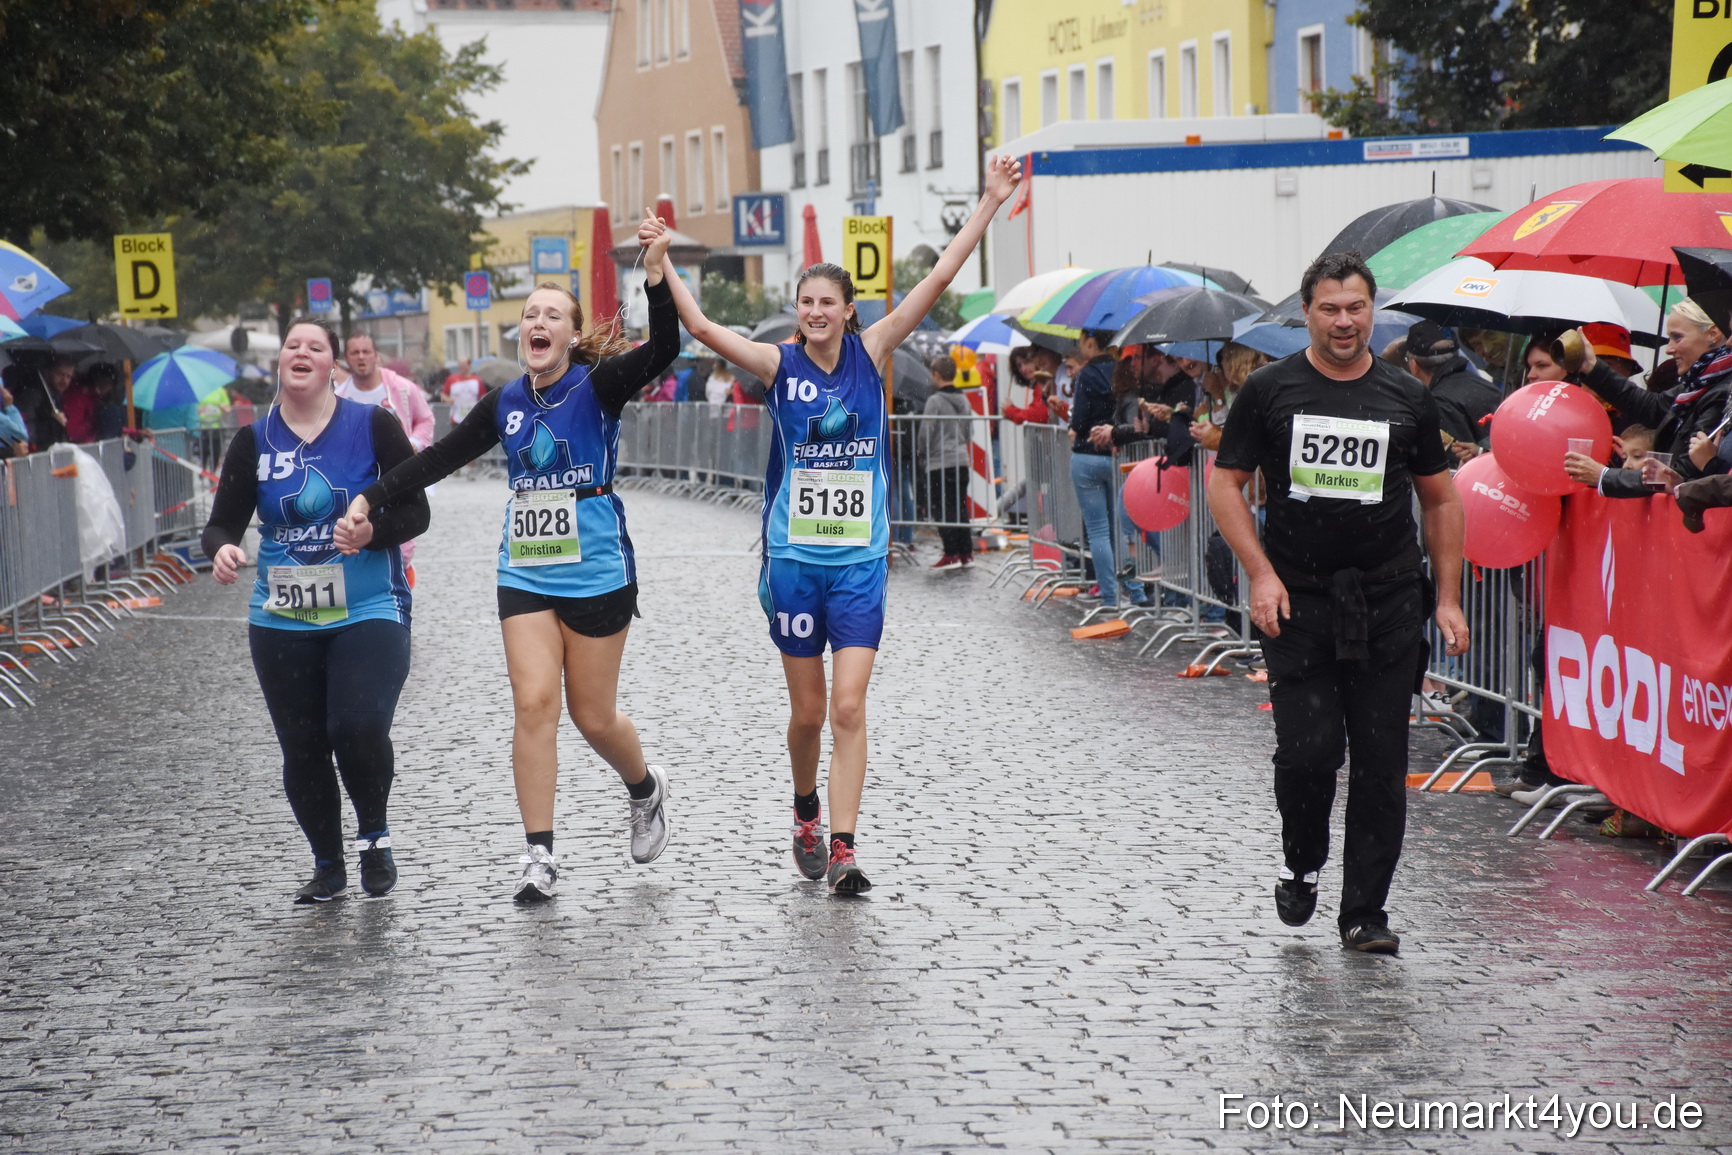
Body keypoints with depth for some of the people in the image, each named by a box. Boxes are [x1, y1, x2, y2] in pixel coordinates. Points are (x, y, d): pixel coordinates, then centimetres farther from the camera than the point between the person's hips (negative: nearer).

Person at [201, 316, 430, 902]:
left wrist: (375, 530, -20)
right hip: (281, 623, 3)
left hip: (368, 612, -3)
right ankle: (328, 865, 25)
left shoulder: (373, 427, -2)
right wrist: (221, 550, -20)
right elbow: (223, 522, 4)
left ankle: (375, 836, 6)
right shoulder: (253, 442, 4)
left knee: (359, 727, -21)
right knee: (302, 749, 5)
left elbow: (416, 512, 0)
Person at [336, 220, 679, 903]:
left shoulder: (597, 387, -6)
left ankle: (646, 789, 35)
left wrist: (656, 277, -37)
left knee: (593, 716, 3)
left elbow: (662, 350, -23)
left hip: (596, 574, -4)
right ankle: (539, 856, -5)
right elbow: (439, 459, 12)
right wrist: (370, 500, 5)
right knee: (533, 703, -8)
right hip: (525, 576, 4)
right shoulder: (506, 404, 7)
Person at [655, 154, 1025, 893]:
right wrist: (660, 264, -21)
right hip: (793, 559, 0)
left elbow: (936, 282, -5)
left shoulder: (872, 353, 0)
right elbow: (702, 328, -13)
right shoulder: (779, 364, -1)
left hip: (860, 561, 0)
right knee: (808, 712, 9)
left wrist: (989, 204, -10)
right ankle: (806, 816, 34)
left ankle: (842, 848, -8)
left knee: (849, 708, -9)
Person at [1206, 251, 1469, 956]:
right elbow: (1224, 484, 3)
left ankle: (1365, 912, 10)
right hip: (1299, 600, -2)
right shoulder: (1271, 390, 1)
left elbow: (1440, 501, 14)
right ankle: (1301, 865, 18)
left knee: (1381, 763, 1)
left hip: (1388, 604, 2)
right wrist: (1262, 574, -8)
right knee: (1308, 749, -11)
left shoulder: (1405, 398, 7)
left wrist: (1448, 599, 8)